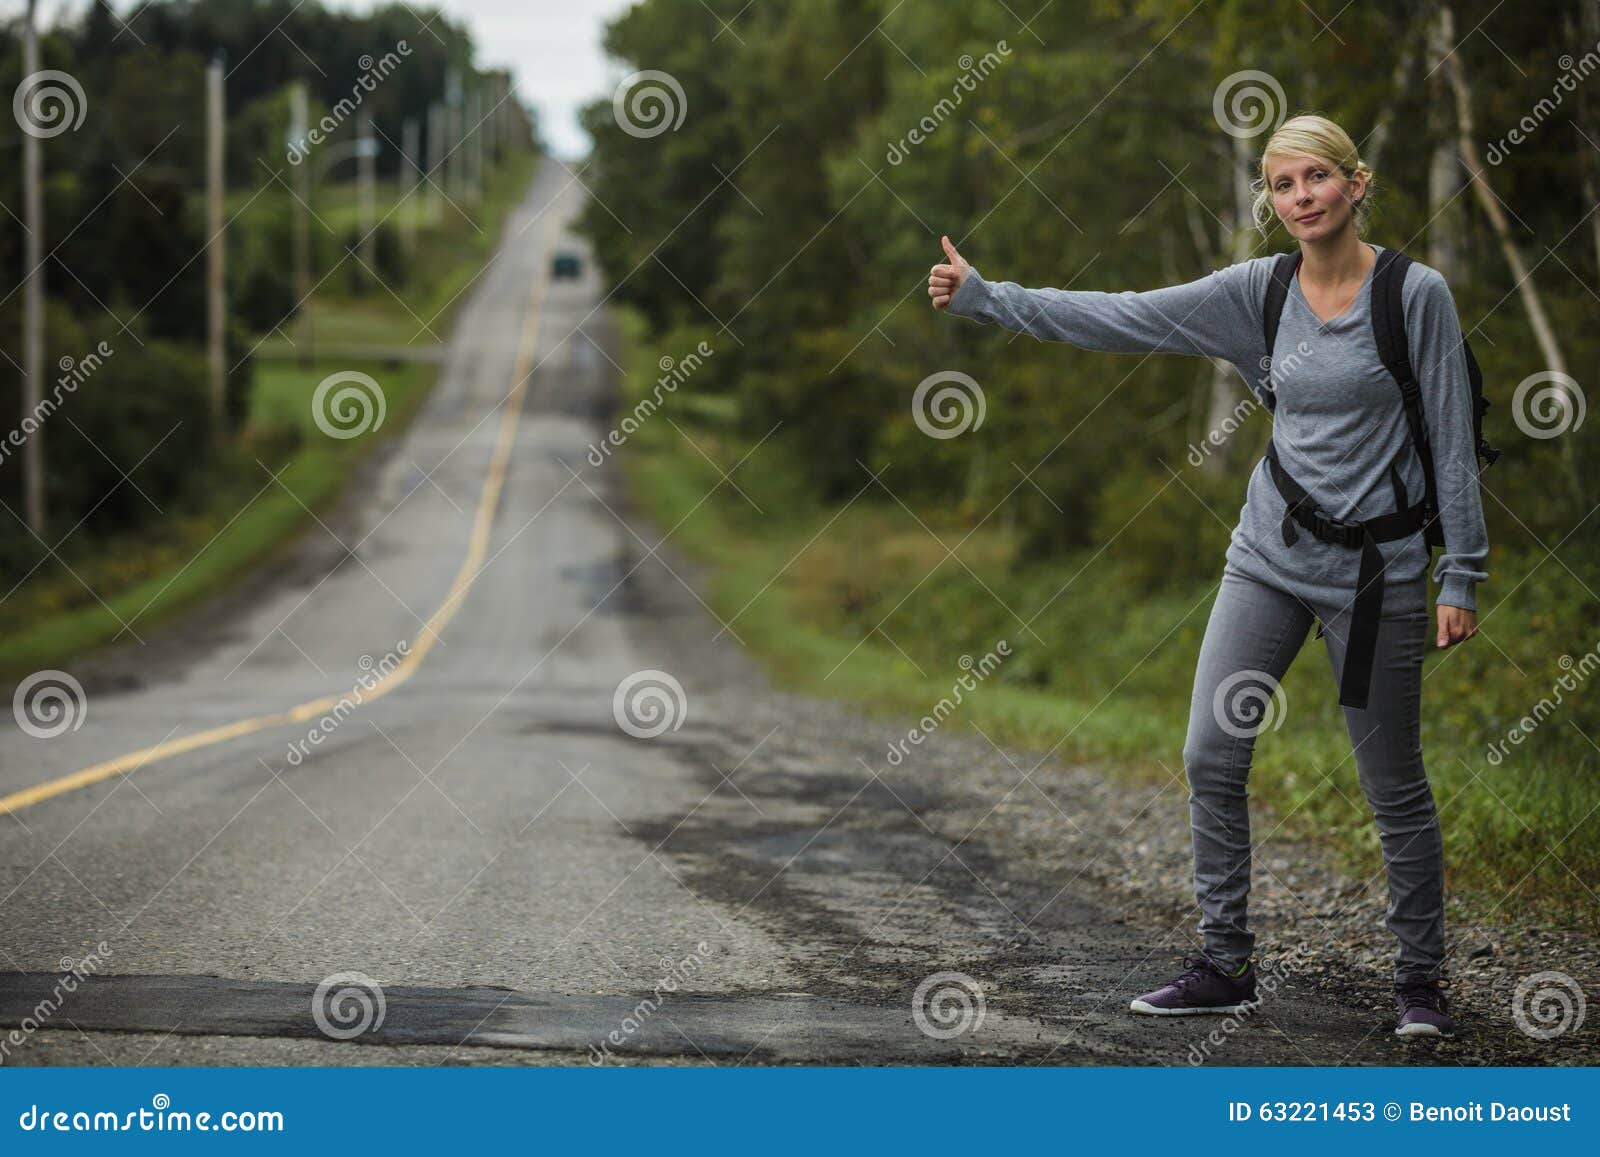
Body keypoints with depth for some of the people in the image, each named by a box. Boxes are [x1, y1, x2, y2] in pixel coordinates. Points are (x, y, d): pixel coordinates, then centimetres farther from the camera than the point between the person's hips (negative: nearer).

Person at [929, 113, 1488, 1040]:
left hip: (1376, 570, -4)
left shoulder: (1417, 294, -8)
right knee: (1212, 760, 0)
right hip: (1270, 555, 5)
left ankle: (1423, 978, 17)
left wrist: (1462, 576, -8)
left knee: (1394, 786, 2)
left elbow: (1453, 442, -6)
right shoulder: (1258, 292, 3)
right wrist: (984, 297, 0)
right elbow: (1123, 319, 3)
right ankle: (1227, 965, 12)